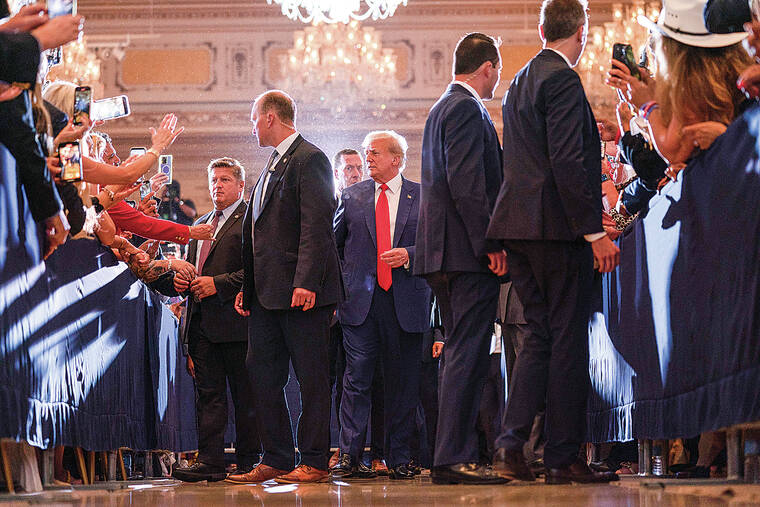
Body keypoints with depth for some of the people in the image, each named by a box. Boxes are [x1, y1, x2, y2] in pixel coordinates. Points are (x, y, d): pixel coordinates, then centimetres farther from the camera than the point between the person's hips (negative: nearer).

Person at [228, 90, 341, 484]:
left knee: (311, 377, -3)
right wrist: (247, 287, 17)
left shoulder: (309, 159, -8)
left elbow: (316, 226, -17)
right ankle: (276, 460, 13)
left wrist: (305, 282, -24)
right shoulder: (272, 166, 21)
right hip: (267, 295, 10)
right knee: (261, 373, 8)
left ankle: (314, 462, 1)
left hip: (301, 292, -10)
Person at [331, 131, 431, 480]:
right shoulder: (352, 197, 12)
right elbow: (334, 244, 20)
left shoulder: (422, 197, 7)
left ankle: (398, 460, 9)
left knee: (402, 384, 3)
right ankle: (350, 457, -6)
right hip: (360, 300, 1)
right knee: (356, 379, -6)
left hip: (406, 303, -1)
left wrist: (410, 255, -12)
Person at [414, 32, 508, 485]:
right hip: (468, 251, -10)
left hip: (447, 253, 10)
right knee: (469, 353, -10)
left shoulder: (443, 108, 22)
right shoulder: (467, 109, -10)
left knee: (462, 354, 12)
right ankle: (455, 458, -12)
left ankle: (455, 456, 13)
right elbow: (466, 183, -19)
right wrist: (490, 243, -19)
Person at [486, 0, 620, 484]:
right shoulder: (562, 80, -11)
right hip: (559, 228, -9)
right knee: (569, 341, -3)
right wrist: (595, 231, -17)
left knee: (541, 336, 12)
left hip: (520, 226, 9)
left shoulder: (520, 82, 17)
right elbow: (568, 161, -19)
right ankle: (564, 457, 0)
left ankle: (512, 442, 1)